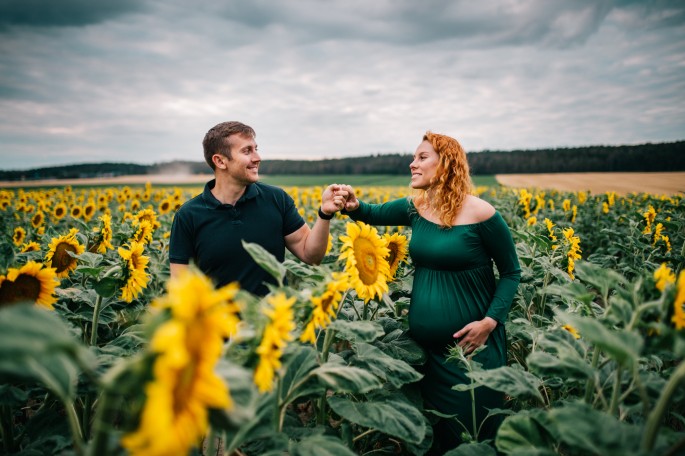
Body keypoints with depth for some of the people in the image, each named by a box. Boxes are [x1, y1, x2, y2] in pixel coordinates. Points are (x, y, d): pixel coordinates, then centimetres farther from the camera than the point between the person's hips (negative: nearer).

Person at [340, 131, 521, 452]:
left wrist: (491, 321, -18)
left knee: (471, 430, 12)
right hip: (423, 344, 5)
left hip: (470, 344, -5)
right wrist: (353, 206, -10)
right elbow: (373, 214, 14)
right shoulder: (415, 208, 0)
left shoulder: (481, 214, -15)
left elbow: (511, 273, -5)